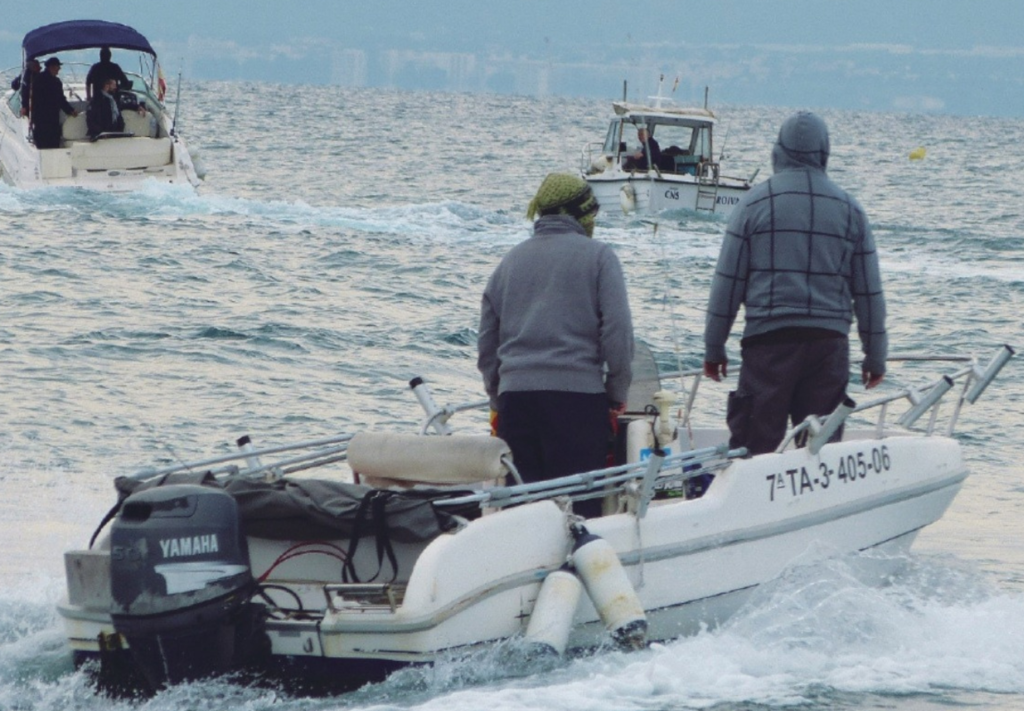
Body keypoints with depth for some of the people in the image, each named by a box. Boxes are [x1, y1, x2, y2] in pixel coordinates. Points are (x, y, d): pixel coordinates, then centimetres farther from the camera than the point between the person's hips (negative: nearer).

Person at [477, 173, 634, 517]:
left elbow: (486, 344, 19)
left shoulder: (512, 260, 16)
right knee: (580, 501, -4)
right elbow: (617, 331, -5)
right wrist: (617, 393, 4)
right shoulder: (598, 256, 2)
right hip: (578, 394, -4)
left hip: (514, 395, 4)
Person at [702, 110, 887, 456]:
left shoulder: (756, 201, 2)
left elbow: (728, 281, 1)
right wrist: (875, 356, 18)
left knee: (754, 443, -4)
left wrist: (714, 347, 7)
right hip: (830, 340, 2)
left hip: (768, 338, -2)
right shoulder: (849, 208, 8)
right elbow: (868, 291, 11)